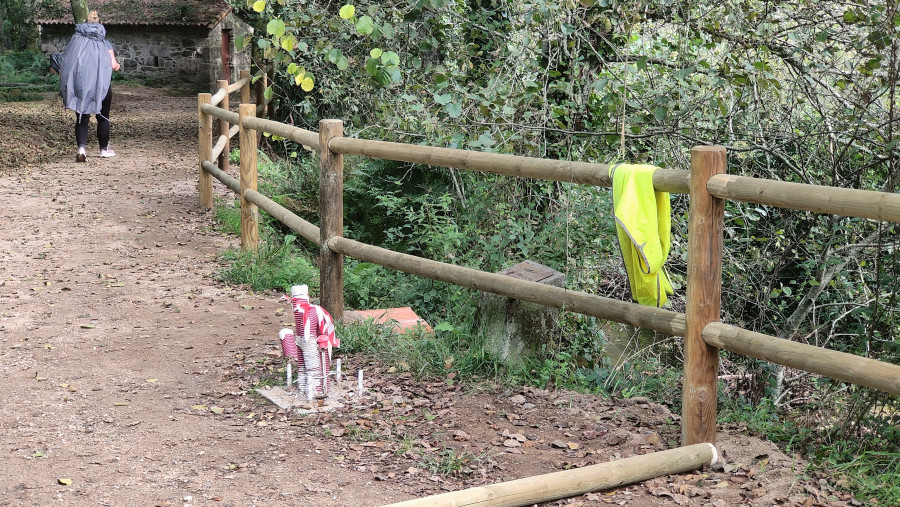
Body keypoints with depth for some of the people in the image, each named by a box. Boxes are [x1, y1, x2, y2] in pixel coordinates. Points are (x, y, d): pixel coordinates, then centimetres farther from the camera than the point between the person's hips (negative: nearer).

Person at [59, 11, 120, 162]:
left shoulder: (76, 39, 9)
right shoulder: (105, 43, 7)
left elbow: (66, 60, 1)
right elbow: (113, 65, -4)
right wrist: (117, 65, 17)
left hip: (79, 84, 1)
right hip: (100, 85, -1)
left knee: (81, 118, 5)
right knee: (103, 117, 16)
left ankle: (81, 148, -15)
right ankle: (104, 149, 24)